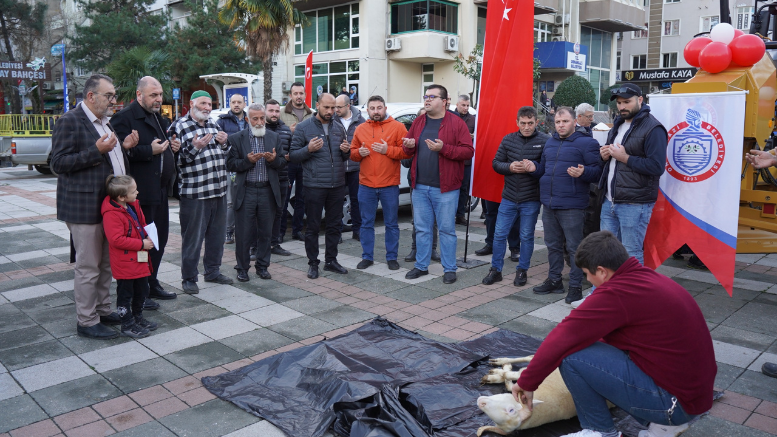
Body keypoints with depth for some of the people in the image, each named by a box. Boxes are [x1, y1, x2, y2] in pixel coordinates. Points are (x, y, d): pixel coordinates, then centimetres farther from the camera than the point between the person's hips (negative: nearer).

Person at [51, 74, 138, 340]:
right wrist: (97, 151, -23)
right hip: (85, 206, -9)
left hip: (109, 205, 9)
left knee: (106, 264, 16)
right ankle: (86, 322, 9)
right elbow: (58, 163, -15)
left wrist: (123, 147, 7)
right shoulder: (70, 122, -10)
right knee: (88, 267, -1)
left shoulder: (105, 123, 18)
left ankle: (103, 311, 28)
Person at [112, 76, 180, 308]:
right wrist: (150, 150, -24)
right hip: (141, 192, -9)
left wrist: (173, 146, 10)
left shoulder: (159, 118, 18)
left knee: (160, 238, 14)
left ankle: (152, 284, 28)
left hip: (160, 190, 9)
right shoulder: (125, 117, -10)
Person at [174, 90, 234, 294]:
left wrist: (224, 143, 2)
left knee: (217, 234, 15)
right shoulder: (180, 127, -7)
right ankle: (189, 278, 13)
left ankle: (213, 271, 30)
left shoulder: (213, 125, 15)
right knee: (193, 238, 1)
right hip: (194, 194, -7)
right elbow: (177, 160, -13)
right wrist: (195, 147, -25)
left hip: (219, 191, 7)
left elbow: (225, 155, 23)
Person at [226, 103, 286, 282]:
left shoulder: (275, 137, 9)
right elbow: (231, 164, -2)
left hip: (267, 191, 2)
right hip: (246, 192, -2)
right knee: (244, 233, 3)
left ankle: (262, 266, 22)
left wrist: (274, 159, -13)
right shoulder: (236, 138, 1)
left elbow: (282, 162, 9)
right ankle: (242, 268, 17)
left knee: (266, 232, 8)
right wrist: (248, 160, -17)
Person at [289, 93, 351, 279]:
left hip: (337, 185, 5)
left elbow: (346, 157, 20)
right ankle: (313, 263, 14)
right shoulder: (304, 127, -2)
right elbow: (293, 155, -3)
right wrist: (308, 149, -21)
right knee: (313, 226, 3)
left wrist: (346, 151, -3)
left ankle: (331, 260, 23)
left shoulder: (339, 128, 11)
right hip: (314, 186, -4)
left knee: (334, 225, 11)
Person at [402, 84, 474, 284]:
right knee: (422, 228, 12)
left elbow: (468, 151, -11)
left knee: (447, 229, 2)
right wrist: (408, 146, -5)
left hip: (445, 188, -5)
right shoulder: (418, 122, 12)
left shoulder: (456, 123, -5)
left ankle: (449, 269, 13)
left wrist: (443, 148, -22)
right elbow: (408, 151, 20)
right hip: (420, 186, 5)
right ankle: (421, 266, 24)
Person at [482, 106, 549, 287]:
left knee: (526, 237, 10)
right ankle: (496, 270, 21)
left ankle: (522, 271, 26)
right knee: (499, 234, 7)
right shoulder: (508, 139, 4)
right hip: (509, 197, 3)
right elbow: (496, 163, 6)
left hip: (531, 199, -3)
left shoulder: (545, 141, -8)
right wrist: (510, 167, -12)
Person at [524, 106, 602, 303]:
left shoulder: (586, 143, -6)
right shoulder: (550, 143, 15)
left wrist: (583, 172, -30)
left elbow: (597, 170, -11)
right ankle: (554, 280, 29)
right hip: (549, 204, 7)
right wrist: (534, 168, 5)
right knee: (553, 245, 16)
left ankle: (576, 286, 10)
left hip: (571, 206, -7)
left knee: (574, 247, -1)